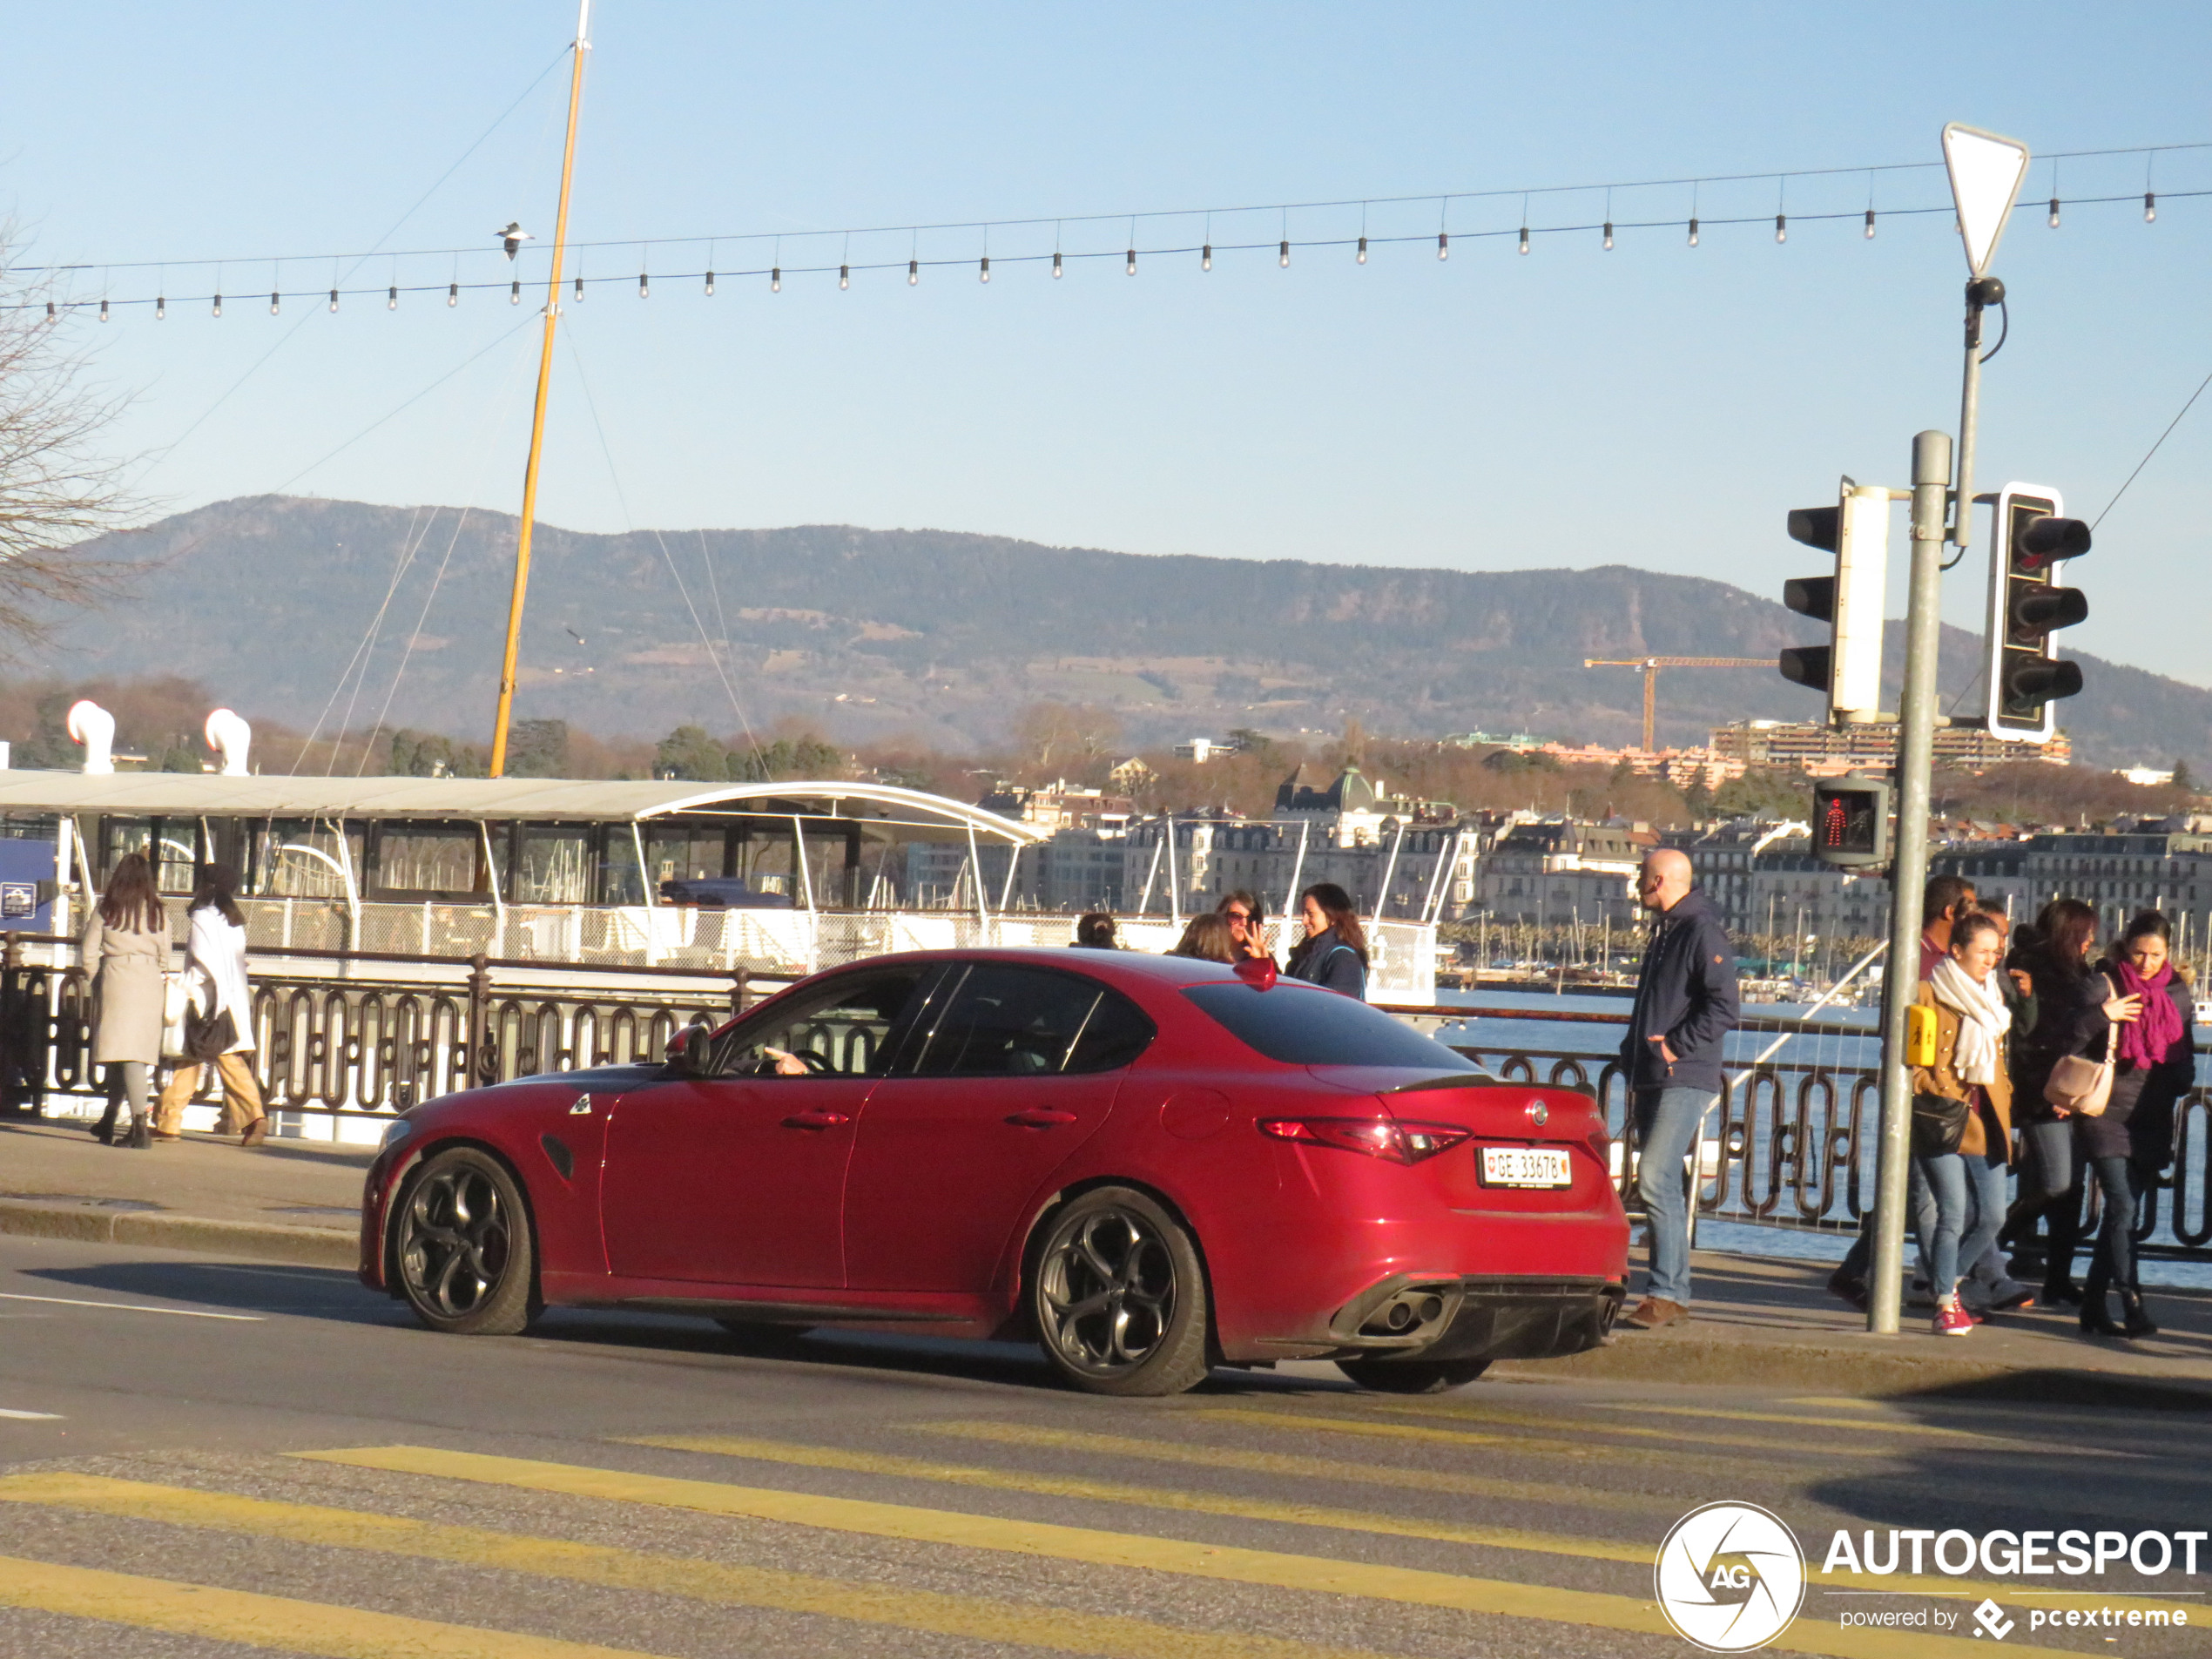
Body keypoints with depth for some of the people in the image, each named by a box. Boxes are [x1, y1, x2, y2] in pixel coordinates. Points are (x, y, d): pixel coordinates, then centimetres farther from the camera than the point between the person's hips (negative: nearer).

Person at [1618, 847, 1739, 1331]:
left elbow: (1722, 1010, -17)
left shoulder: (1703, 932, -11)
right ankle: (1673, 1294, 15)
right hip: (1652, 1080, 10)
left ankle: (1665, 1292, -18)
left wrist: (1675, 1047, -18)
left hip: (1684, 1079, -10)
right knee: (1660, 1184, 10)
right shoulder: (1663, 932, 19)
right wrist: (1633, 1055, 16)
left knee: (1655, 1180, -17)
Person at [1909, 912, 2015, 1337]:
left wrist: (2003, 1106, 18)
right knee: (1954, 1213, -11)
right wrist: (1933, 1096, -16)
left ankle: (1947, 1281, 24)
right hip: (1942, 1123, -7)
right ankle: (1946, 1305, 0)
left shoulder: (1991, 999, 18)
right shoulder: (1928, 995, -4)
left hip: (1985, 1123, 7)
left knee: (1992, 1215, 3)